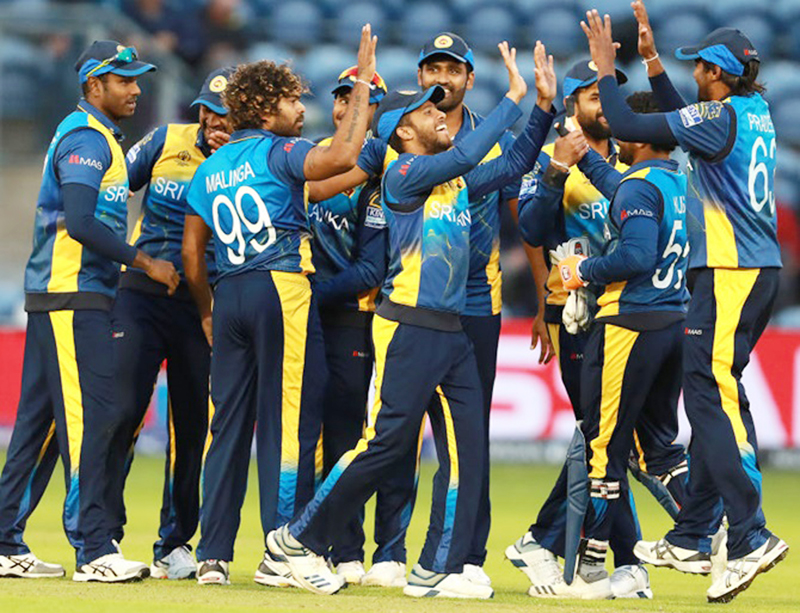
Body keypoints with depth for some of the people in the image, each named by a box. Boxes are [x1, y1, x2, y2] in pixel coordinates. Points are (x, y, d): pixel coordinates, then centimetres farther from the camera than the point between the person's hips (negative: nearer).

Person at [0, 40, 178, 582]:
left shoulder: (99, 138, 21)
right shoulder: (86, 138, -11)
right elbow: (80, 223, -21)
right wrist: (146, 262, -17)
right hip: (72, 297, -10)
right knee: (88, 416, -12)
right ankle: (94, 549, -14)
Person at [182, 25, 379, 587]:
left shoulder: (209, 170, 16)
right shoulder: (276, 152, -5)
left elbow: (192, 250, 15)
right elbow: (340, 157, -23)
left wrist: (208, 314, 23)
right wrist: (364, 86, -14)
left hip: (228, 295, 7)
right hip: (281, 288, -7)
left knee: (229, 424, 9)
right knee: (289, 421, -4)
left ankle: (213, 555, 7)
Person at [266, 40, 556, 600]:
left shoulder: (458, 183, 17)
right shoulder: (403, 175, -7)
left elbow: (514, 164, 21)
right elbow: (464, 157, -21)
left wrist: (544, 107, 8)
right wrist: (513, 98, -17)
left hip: (452, 334, 8)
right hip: (408, 328, -8)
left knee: (466, 449, 0)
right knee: (386, 442, -9)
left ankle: (439, 569, 3)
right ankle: (301, 537, 5)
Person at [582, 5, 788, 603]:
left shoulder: (721, 117, -13)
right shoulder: (756, 111, 13)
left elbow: (627, 126, -13)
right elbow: (684, 119, 30)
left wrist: (606, 66, 0)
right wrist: (651, 60, 30)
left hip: (730, 273, -10)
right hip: (760, 268, 10)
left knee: (711, 396, -13)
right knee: (712, 397, 14)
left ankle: (750, 538, -22)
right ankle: (692, 539, 20)